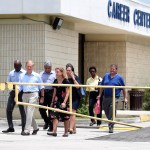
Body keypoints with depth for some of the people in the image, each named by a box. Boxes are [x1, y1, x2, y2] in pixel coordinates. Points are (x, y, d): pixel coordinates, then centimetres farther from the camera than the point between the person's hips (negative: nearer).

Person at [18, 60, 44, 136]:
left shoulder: (36, 76, 3)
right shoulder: (22, 76, 10)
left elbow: (41, 87, 7)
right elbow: (19, 87, 8)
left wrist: (42, 97, 3)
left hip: (33, 95, -4)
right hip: (25, 95, 4)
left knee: (29, 112, -13)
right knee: (27, 113, 10)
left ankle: (27, 130, -15)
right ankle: (35, 127, 28)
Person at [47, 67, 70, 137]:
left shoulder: (65, 81, -8)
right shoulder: (55, 81, 9)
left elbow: (67, 93, -10)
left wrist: (64, 102, -19)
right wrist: (52, 101, 17)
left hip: (64, 100, -5)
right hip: (57, 100, 5)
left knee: (65, 117, 4)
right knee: (55, 115, -10)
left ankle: (66, 132, 14)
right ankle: (54, 131, -17)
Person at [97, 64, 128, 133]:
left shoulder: (119, 78, 3)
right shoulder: (106, 76, 13)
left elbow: (123, 89, 5)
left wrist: (125, 98, 3)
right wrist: (100, 95, 14)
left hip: (114, 98, -4)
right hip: (105, 98, 4)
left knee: (112, 114, -11)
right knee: (107, 113, 11)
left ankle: (111, 127, -9)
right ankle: (111, 124, 32)